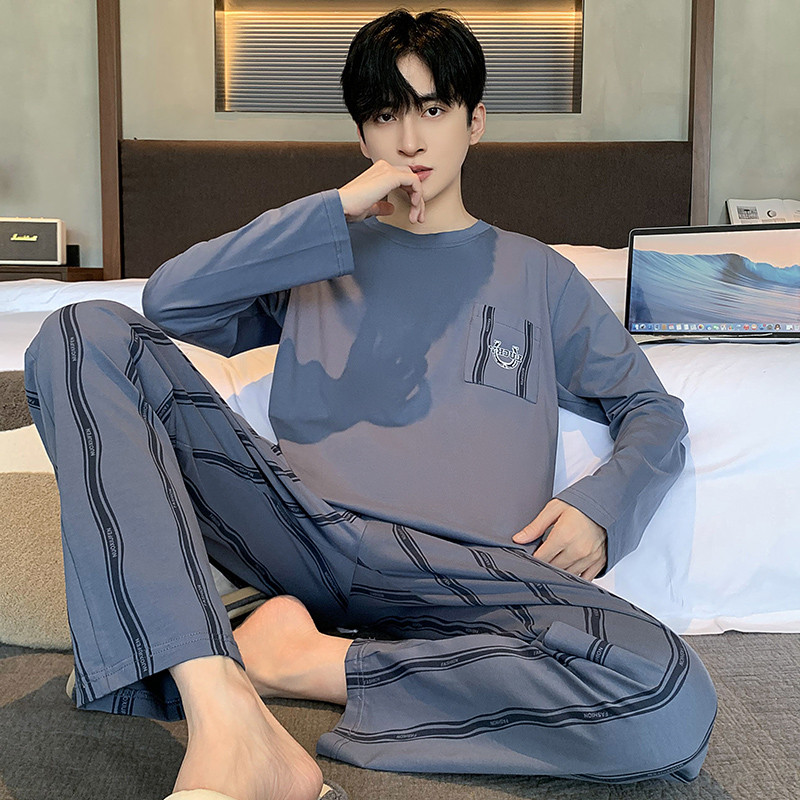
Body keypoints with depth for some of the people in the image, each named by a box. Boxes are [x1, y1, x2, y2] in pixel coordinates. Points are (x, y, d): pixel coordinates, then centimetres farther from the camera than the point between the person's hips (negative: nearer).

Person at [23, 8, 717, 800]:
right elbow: (169, 298, 7)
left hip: (459, 569, -1)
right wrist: (337, 208, 3)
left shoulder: (537, 273, 22)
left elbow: (653, 413, 21)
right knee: (86, 332, -17)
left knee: (669, 701, -30)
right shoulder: (321, 252, 23)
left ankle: (311, 662, -15)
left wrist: (600, 503, -2)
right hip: (298, 522, 2)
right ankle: (225, 716, -32)